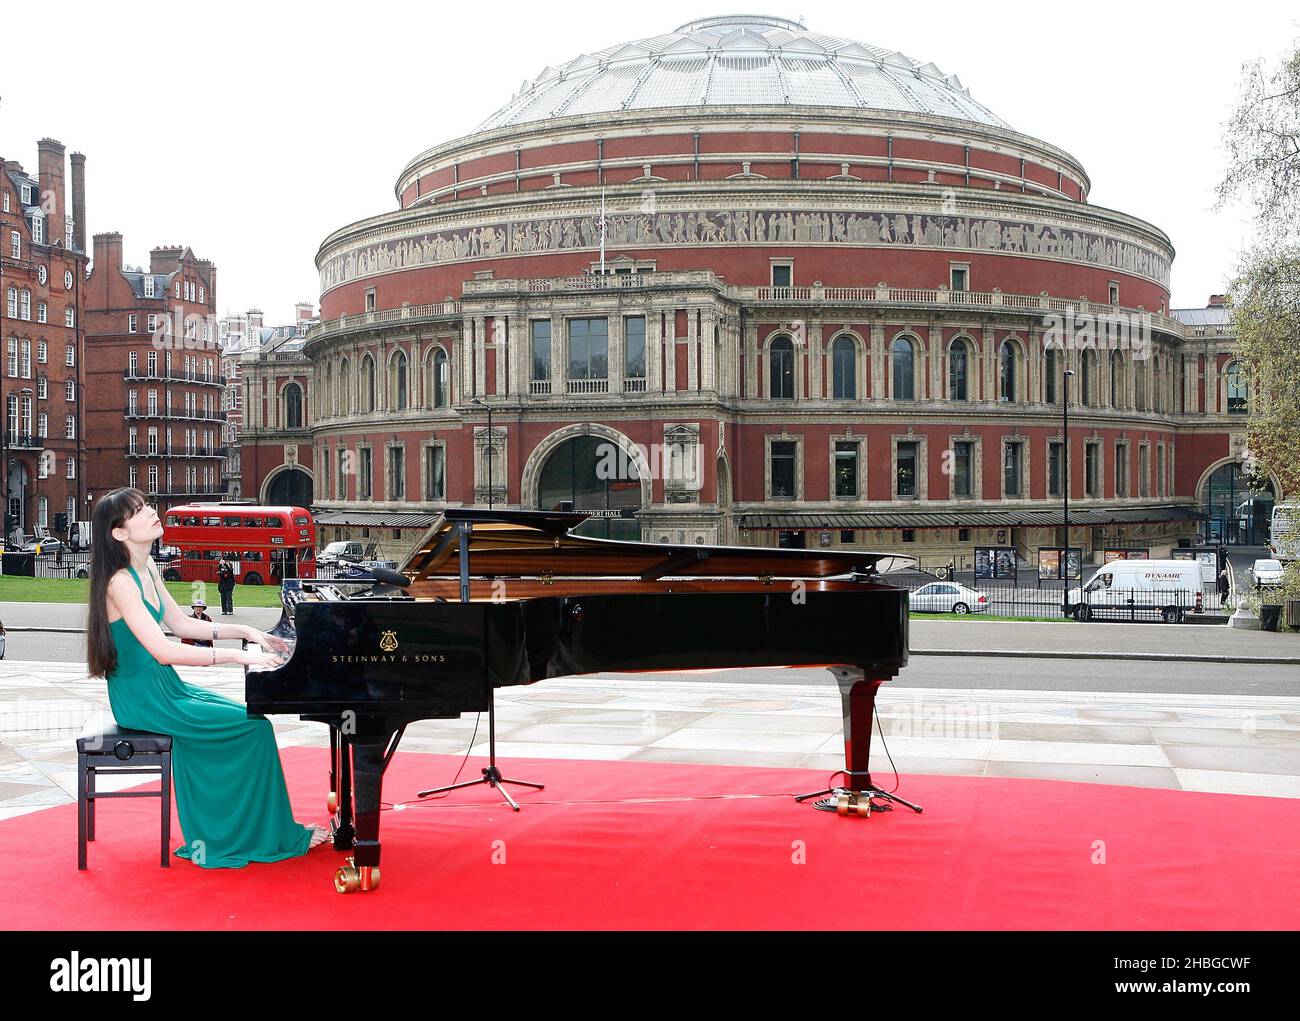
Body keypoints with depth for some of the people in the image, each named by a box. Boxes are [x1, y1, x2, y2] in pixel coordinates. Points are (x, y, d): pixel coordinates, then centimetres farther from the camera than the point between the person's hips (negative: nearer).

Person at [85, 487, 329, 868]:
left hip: (163, 686, 9)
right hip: (142, 698, -9)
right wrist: (237, 655, -28)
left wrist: (246, 631, 7)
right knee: (254, 726, -12)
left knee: (247, 715, 2)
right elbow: (163, 650, -28)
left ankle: (212, 838, 6)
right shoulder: (120, 582, -21)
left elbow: (181, 624, 16)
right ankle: (276, 836, 2)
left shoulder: (147, 569, 8)